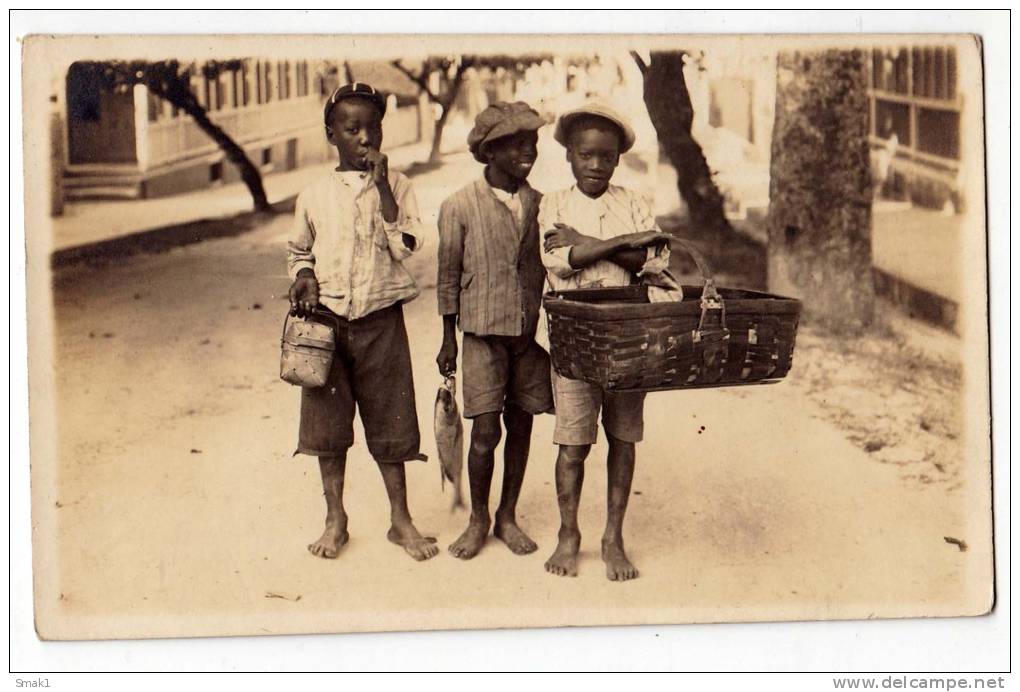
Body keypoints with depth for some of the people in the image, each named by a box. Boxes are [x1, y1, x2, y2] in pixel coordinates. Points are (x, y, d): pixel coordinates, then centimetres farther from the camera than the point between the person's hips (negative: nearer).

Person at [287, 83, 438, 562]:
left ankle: (400, 518, 18)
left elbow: (405, 247, -14)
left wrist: (382, 185, -16)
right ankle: (335, 518, 21)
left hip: (380, 320, -1)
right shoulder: (315, 194, 5)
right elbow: (297, 250, 18)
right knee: (327, 420, 7)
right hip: (327, 320, 2)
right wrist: (304, 276, -3)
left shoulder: (396, 186, 0)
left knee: (389, 420, 5)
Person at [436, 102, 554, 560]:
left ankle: (508, 516, 24)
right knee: (485, 431, -5)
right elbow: (448, 278, 2)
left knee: (520, 425, 8)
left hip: (531, 332, 3)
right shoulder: (459, 207, -4)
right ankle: (478, 519, 15)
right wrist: (448, 341, 4)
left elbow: (547, 270, 12)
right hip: (483, 332, -3)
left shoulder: (539, 204, 5)